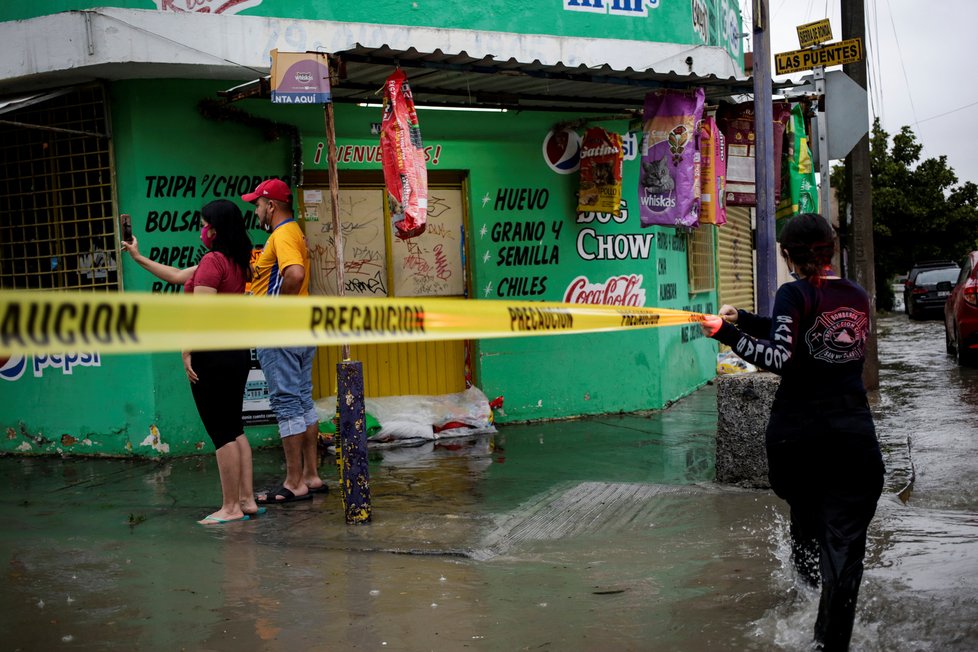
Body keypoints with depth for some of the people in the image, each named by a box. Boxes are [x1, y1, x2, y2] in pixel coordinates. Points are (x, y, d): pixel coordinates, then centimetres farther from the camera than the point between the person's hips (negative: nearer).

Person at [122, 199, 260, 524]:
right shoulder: (236, 262, 14)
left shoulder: (212, 261, -14)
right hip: (238, 352, 9)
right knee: (234, 429, 14)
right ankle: (247, 499, 17)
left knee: (222, 433, -4)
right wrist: (139, 258, 28)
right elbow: (177, 276, 23)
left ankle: (231, 507, 1)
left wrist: (187, 352, -14)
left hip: (212, 355, -9)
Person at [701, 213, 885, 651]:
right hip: (855, 441, 2)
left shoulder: (795, 294, -7)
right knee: (845, 547, 1)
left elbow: (781, 358, -18)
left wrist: (728, 334, -13)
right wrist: (745, 321, 13)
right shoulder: (858, 297, 11)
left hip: (795, 437, -2)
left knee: (805, 516, 26)